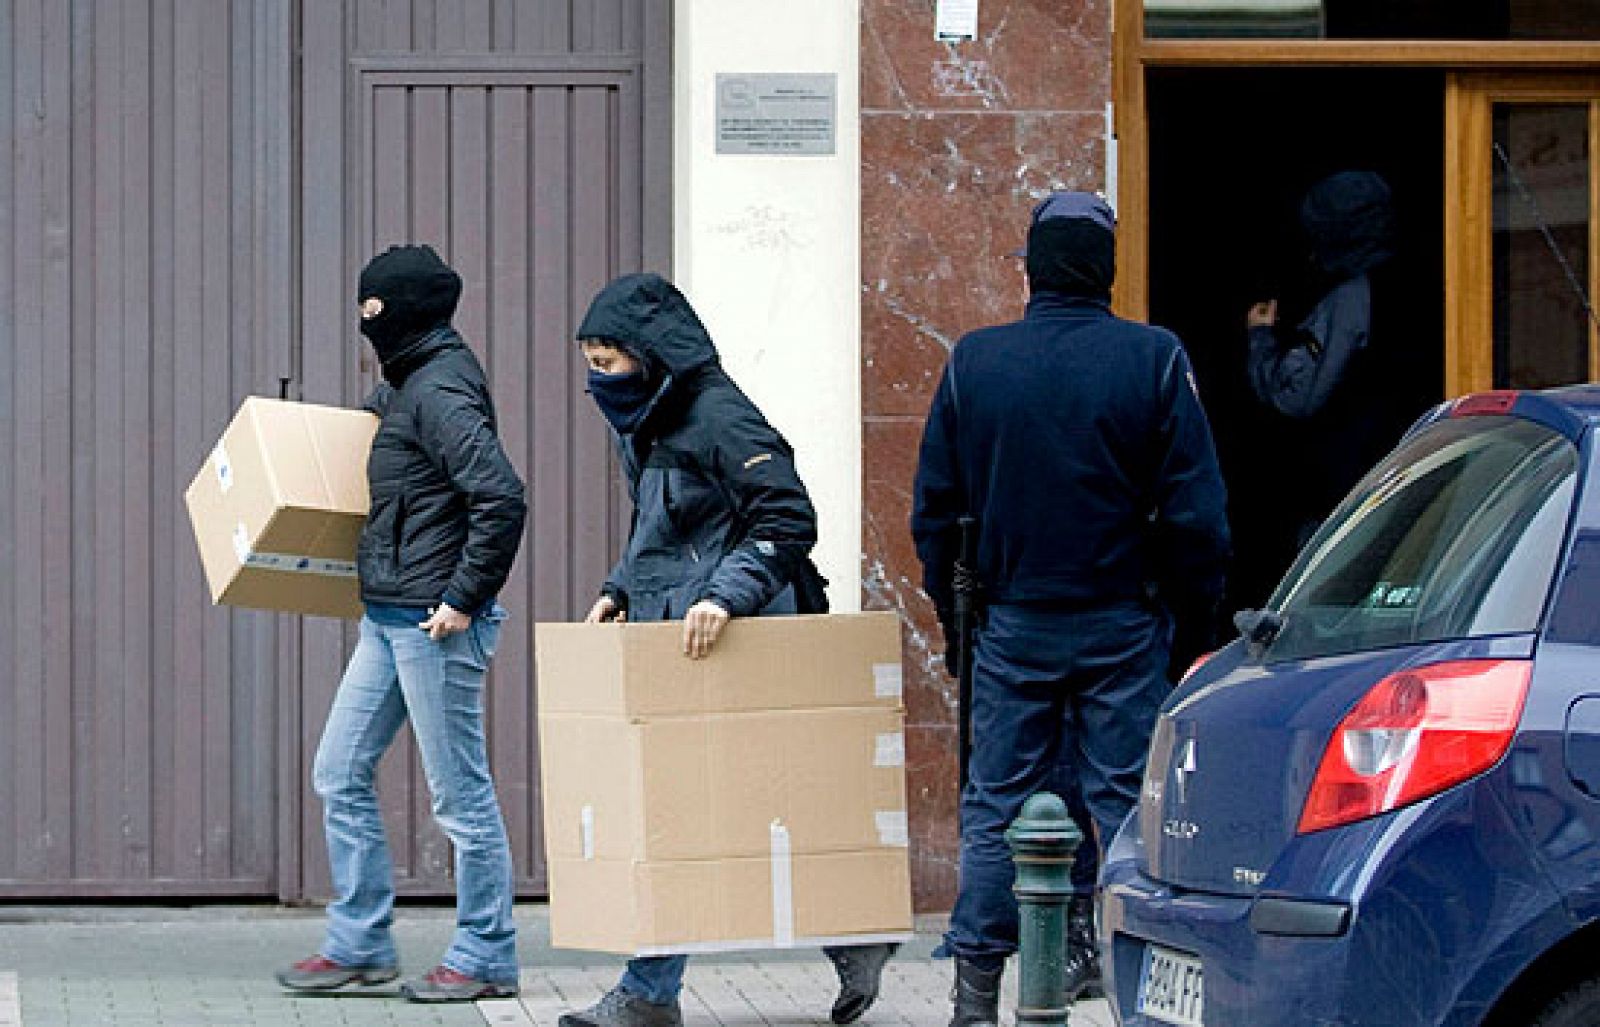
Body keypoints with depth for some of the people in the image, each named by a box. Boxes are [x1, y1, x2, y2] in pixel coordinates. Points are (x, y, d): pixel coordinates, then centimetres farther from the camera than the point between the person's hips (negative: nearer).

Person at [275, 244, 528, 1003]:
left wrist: (464, 598, -21)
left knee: (460, 793, -1)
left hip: (436, 624, -10)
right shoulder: (405, 386, 13)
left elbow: (501, 497, -25)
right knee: (339, 775, 11)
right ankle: (359, 944, 18)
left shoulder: (440, 392, -17)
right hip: (388, 619, 10)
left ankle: (485, 959, 7)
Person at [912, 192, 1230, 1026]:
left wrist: (955, 611, 16)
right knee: (1123, 801, 5)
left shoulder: (973, 362, -1)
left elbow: (934, 507, 5)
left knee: (995, 807, 7)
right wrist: (1191, 623, 4)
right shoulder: (1154, 361, -7)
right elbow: (1195, 513, -6)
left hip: (1012, 624, 1)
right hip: (1121, 624, -1)